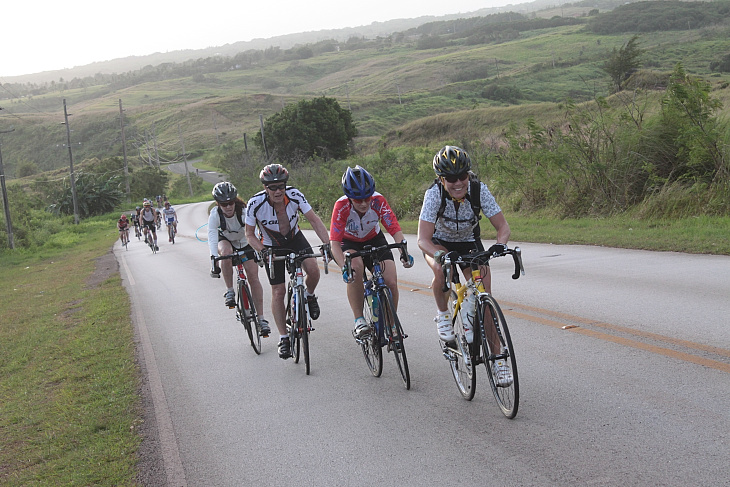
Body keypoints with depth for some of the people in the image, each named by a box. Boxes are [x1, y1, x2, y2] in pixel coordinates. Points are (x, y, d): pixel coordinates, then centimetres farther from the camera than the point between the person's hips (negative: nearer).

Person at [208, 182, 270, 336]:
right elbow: (212, 238, -37)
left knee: (253, 276, -13)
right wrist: (213, 260, -51)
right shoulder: (215, 215, -28)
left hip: (244, 243, 0)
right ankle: (229, 291, -21)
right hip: (225, 241, 0)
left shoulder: (244, 211, -31)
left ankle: (261, 318, -6)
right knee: (226, 251, -37)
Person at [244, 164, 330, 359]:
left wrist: (327, 243, -35)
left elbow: (314, 220, -22)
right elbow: (249, 234, -14)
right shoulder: (255, 203, -27)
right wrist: (262, 251, -31)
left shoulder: (294, 195, -25)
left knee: (313, 270, -25)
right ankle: (283, 338, 9)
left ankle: (309, 296, 10)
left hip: (295, 238, 1)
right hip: (272, 246, -1)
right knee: (278, 291, -4)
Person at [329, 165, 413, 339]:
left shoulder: (378, 201, -27)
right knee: (355, 265, -36)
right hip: (348, 242, -2)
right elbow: (334, 242, -35)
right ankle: (359, 321, -26)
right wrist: (344, 267, -51)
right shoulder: (341, 206, -31)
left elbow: (395, 229, -29)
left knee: (391, 282, -16)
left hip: (374, 240, 2)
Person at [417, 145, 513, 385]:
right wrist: (440, 256, -53)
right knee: (442, 271, -36)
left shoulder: (479, 190, -26)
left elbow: (503, 226, -22)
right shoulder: (434, 194, -30)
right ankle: (443, 315, -7)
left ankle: (498, 358, 0)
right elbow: (423, 240, -33)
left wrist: (499, 244, -44)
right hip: (439, 244, -1)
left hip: (470, 244, 2)